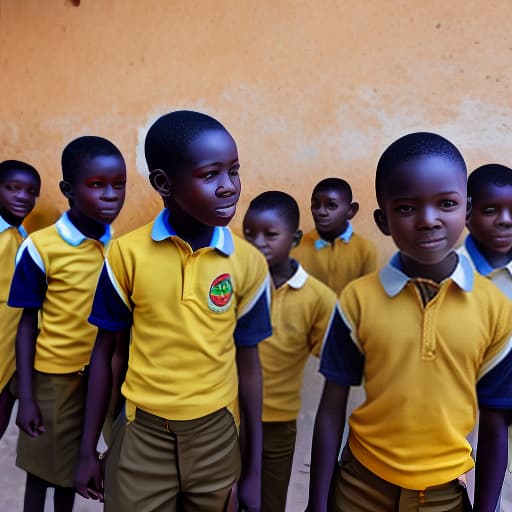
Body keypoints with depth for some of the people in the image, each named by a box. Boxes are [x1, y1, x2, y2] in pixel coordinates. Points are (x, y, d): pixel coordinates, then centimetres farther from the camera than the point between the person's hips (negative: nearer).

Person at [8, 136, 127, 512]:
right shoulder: (40, 247, -15)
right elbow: (27, 323, -9)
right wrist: (26, 396, -8)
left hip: (104, 374, 3)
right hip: (54, 376, -3)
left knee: (73, 466, 20)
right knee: (41, 468, 15)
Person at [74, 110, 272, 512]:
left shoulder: (249, 262, -10)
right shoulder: (127, 253, -11)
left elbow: (248, 363, -3)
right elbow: (105, 352, -1)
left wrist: (254, 469, 2)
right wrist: (88, 451, 5)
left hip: (216, 434, 1)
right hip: (142, 434, 0)